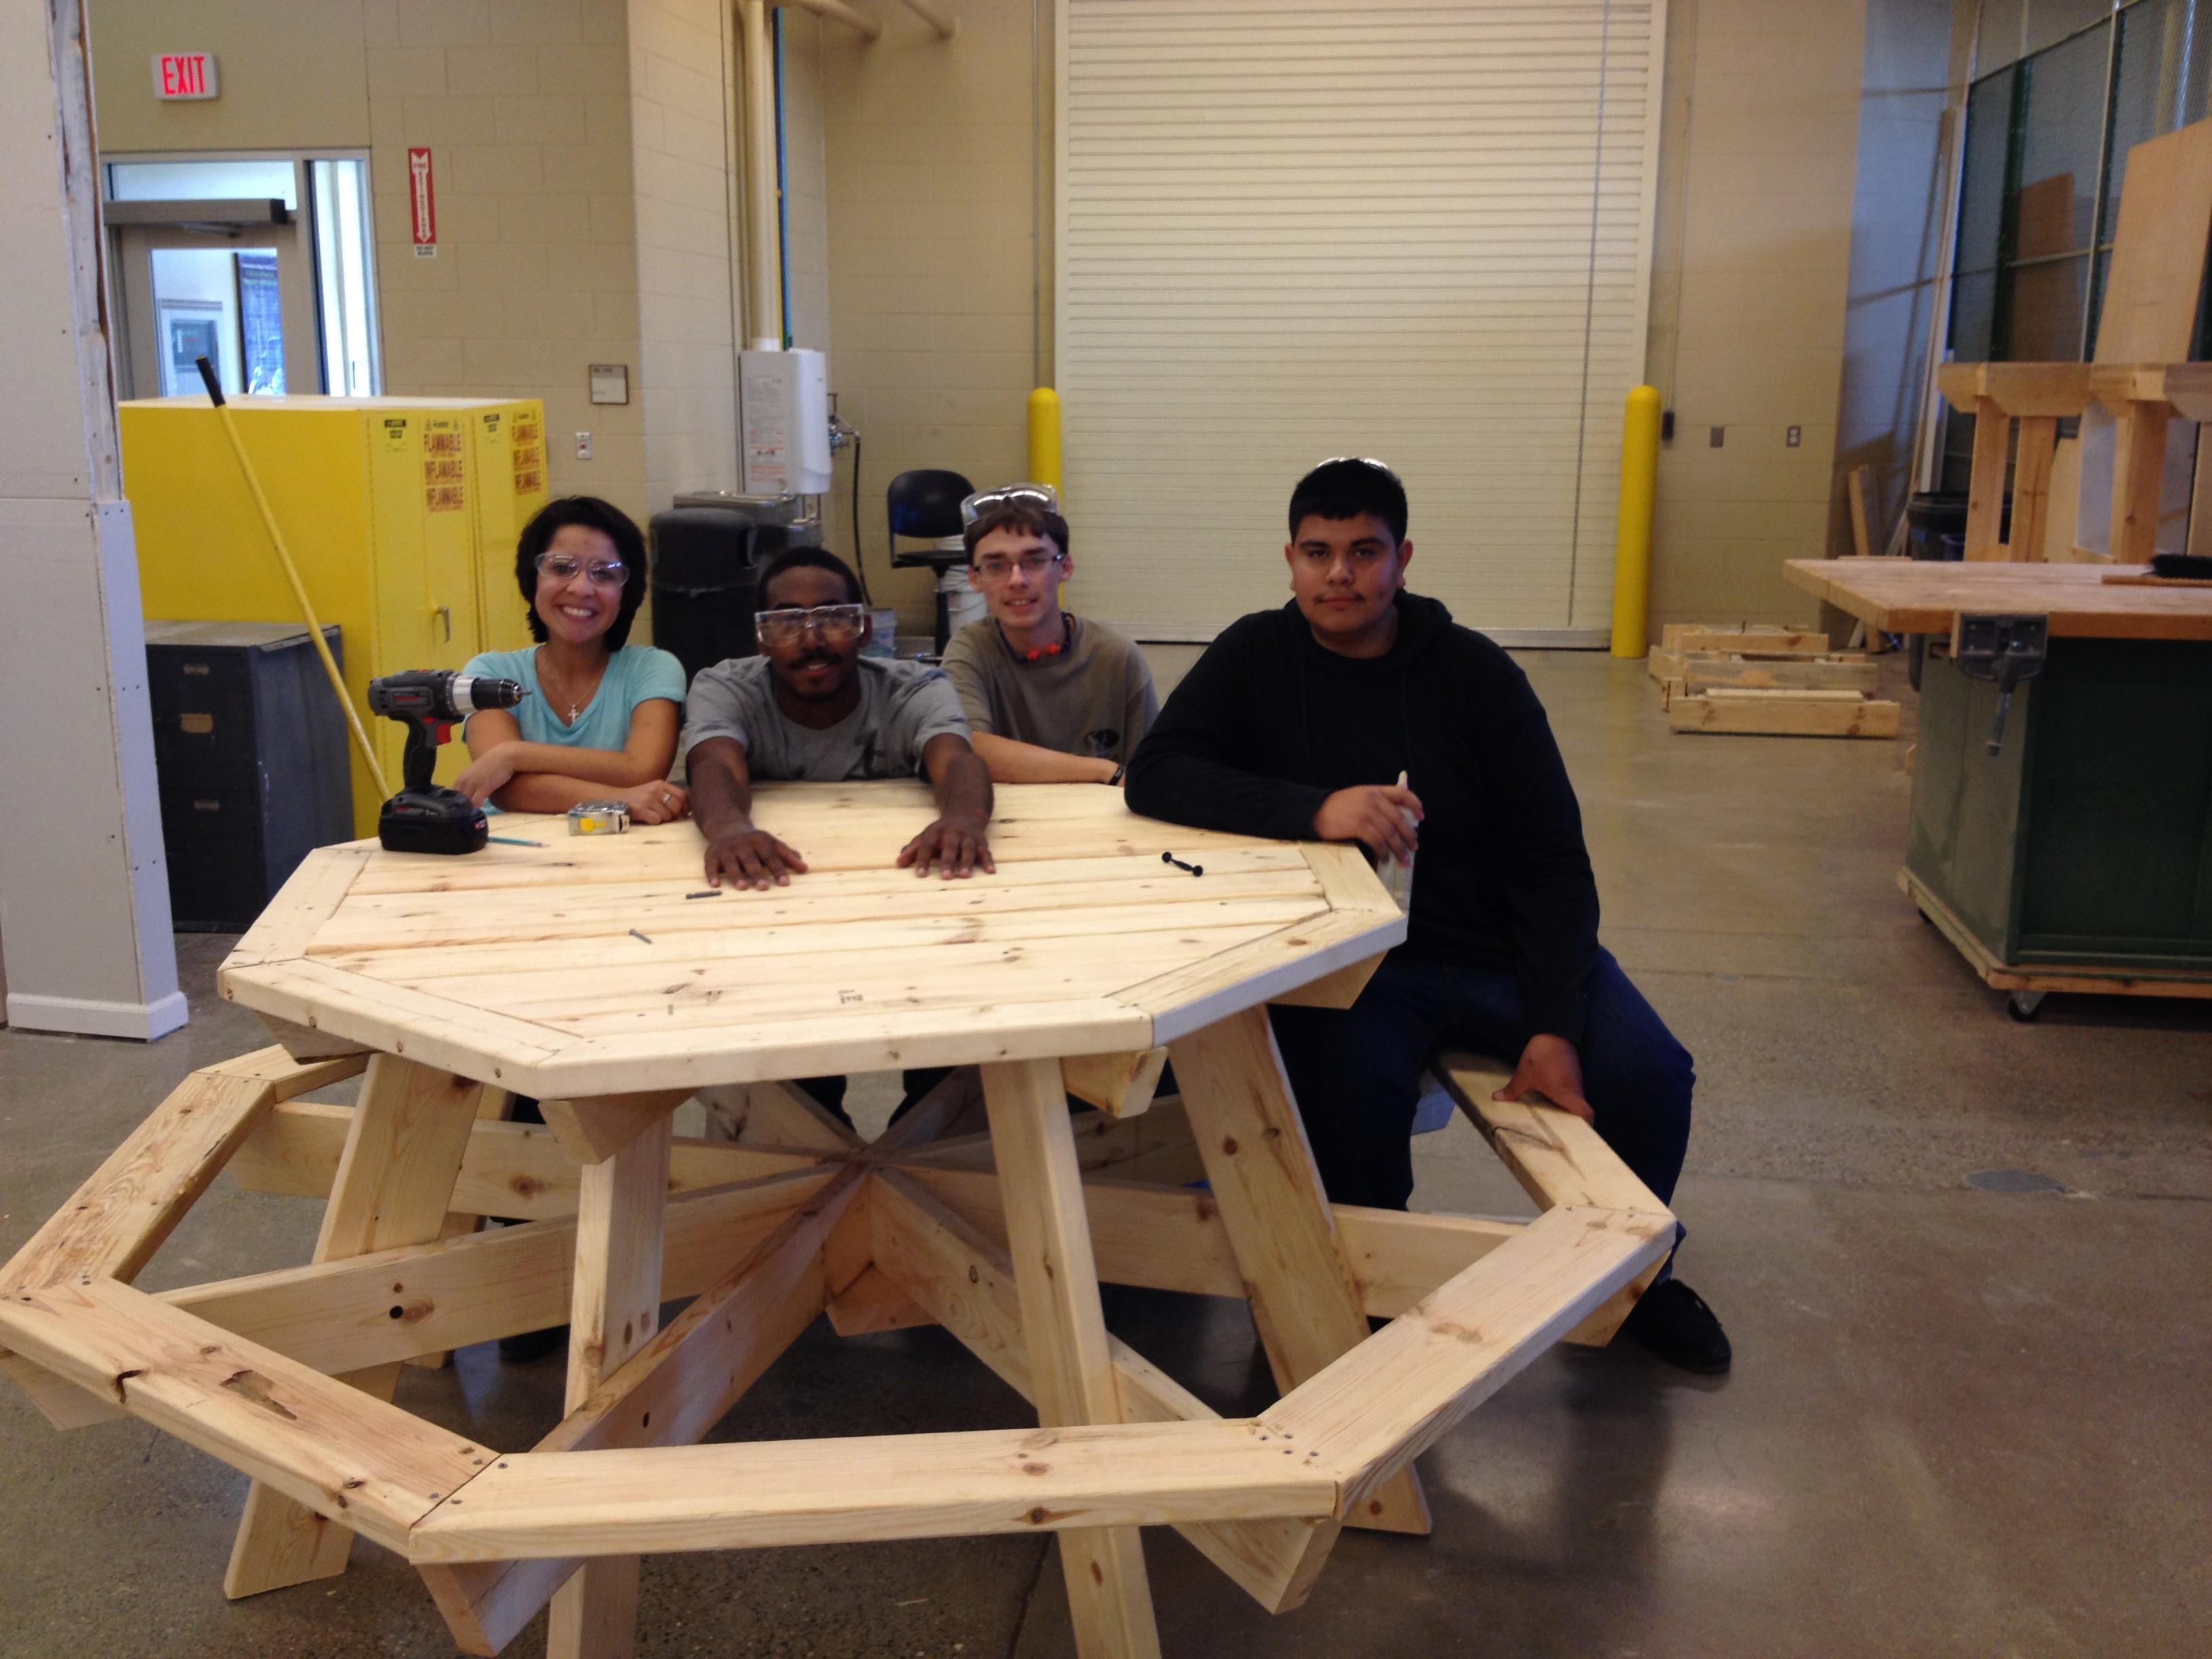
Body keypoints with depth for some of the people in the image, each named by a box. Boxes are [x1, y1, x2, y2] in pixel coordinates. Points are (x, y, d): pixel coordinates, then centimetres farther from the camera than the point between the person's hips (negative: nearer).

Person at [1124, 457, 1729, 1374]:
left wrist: (1553, 1029, -17)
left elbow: (1552, 861, -4)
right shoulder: (1255, 658, 0)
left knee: (1646, 1073, -18)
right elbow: (1154, 776, -15)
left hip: (1499, 948, 2)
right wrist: (1316, 808, -29)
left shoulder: (1475, 672, -2)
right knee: (1347, 1093, -31)